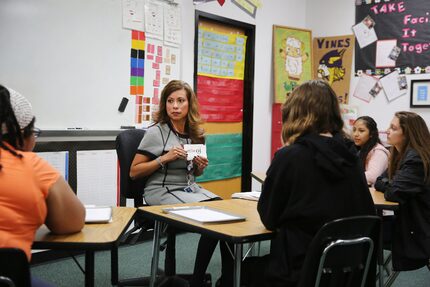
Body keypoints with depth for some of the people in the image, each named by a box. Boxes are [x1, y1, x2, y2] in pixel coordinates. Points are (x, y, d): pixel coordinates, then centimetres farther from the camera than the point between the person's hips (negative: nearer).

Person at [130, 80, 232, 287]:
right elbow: (134, 172, -7)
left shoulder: (195, 133, 10)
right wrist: (164, 158, -17)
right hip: (163, 192, -6)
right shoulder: (156, 132, -7)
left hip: (191, 189, 6)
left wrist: (200, 167, -1)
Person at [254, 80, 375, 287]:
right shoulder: (349, 154, 1)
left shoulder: (288, 157, -15)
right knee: (260, 264, 27)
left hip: (302, 270, -6)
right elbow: (366, 214, 10)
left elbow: (269, 219, -4)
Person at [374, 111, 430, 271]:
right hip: (407, 220, 8)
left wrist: (388, 186, -6)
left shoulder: (416, 160, -22)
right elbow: (380, 182, 12)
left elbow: (394, 194, -28)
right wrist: (391, 185, -10)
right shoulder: (401, 155, 8)